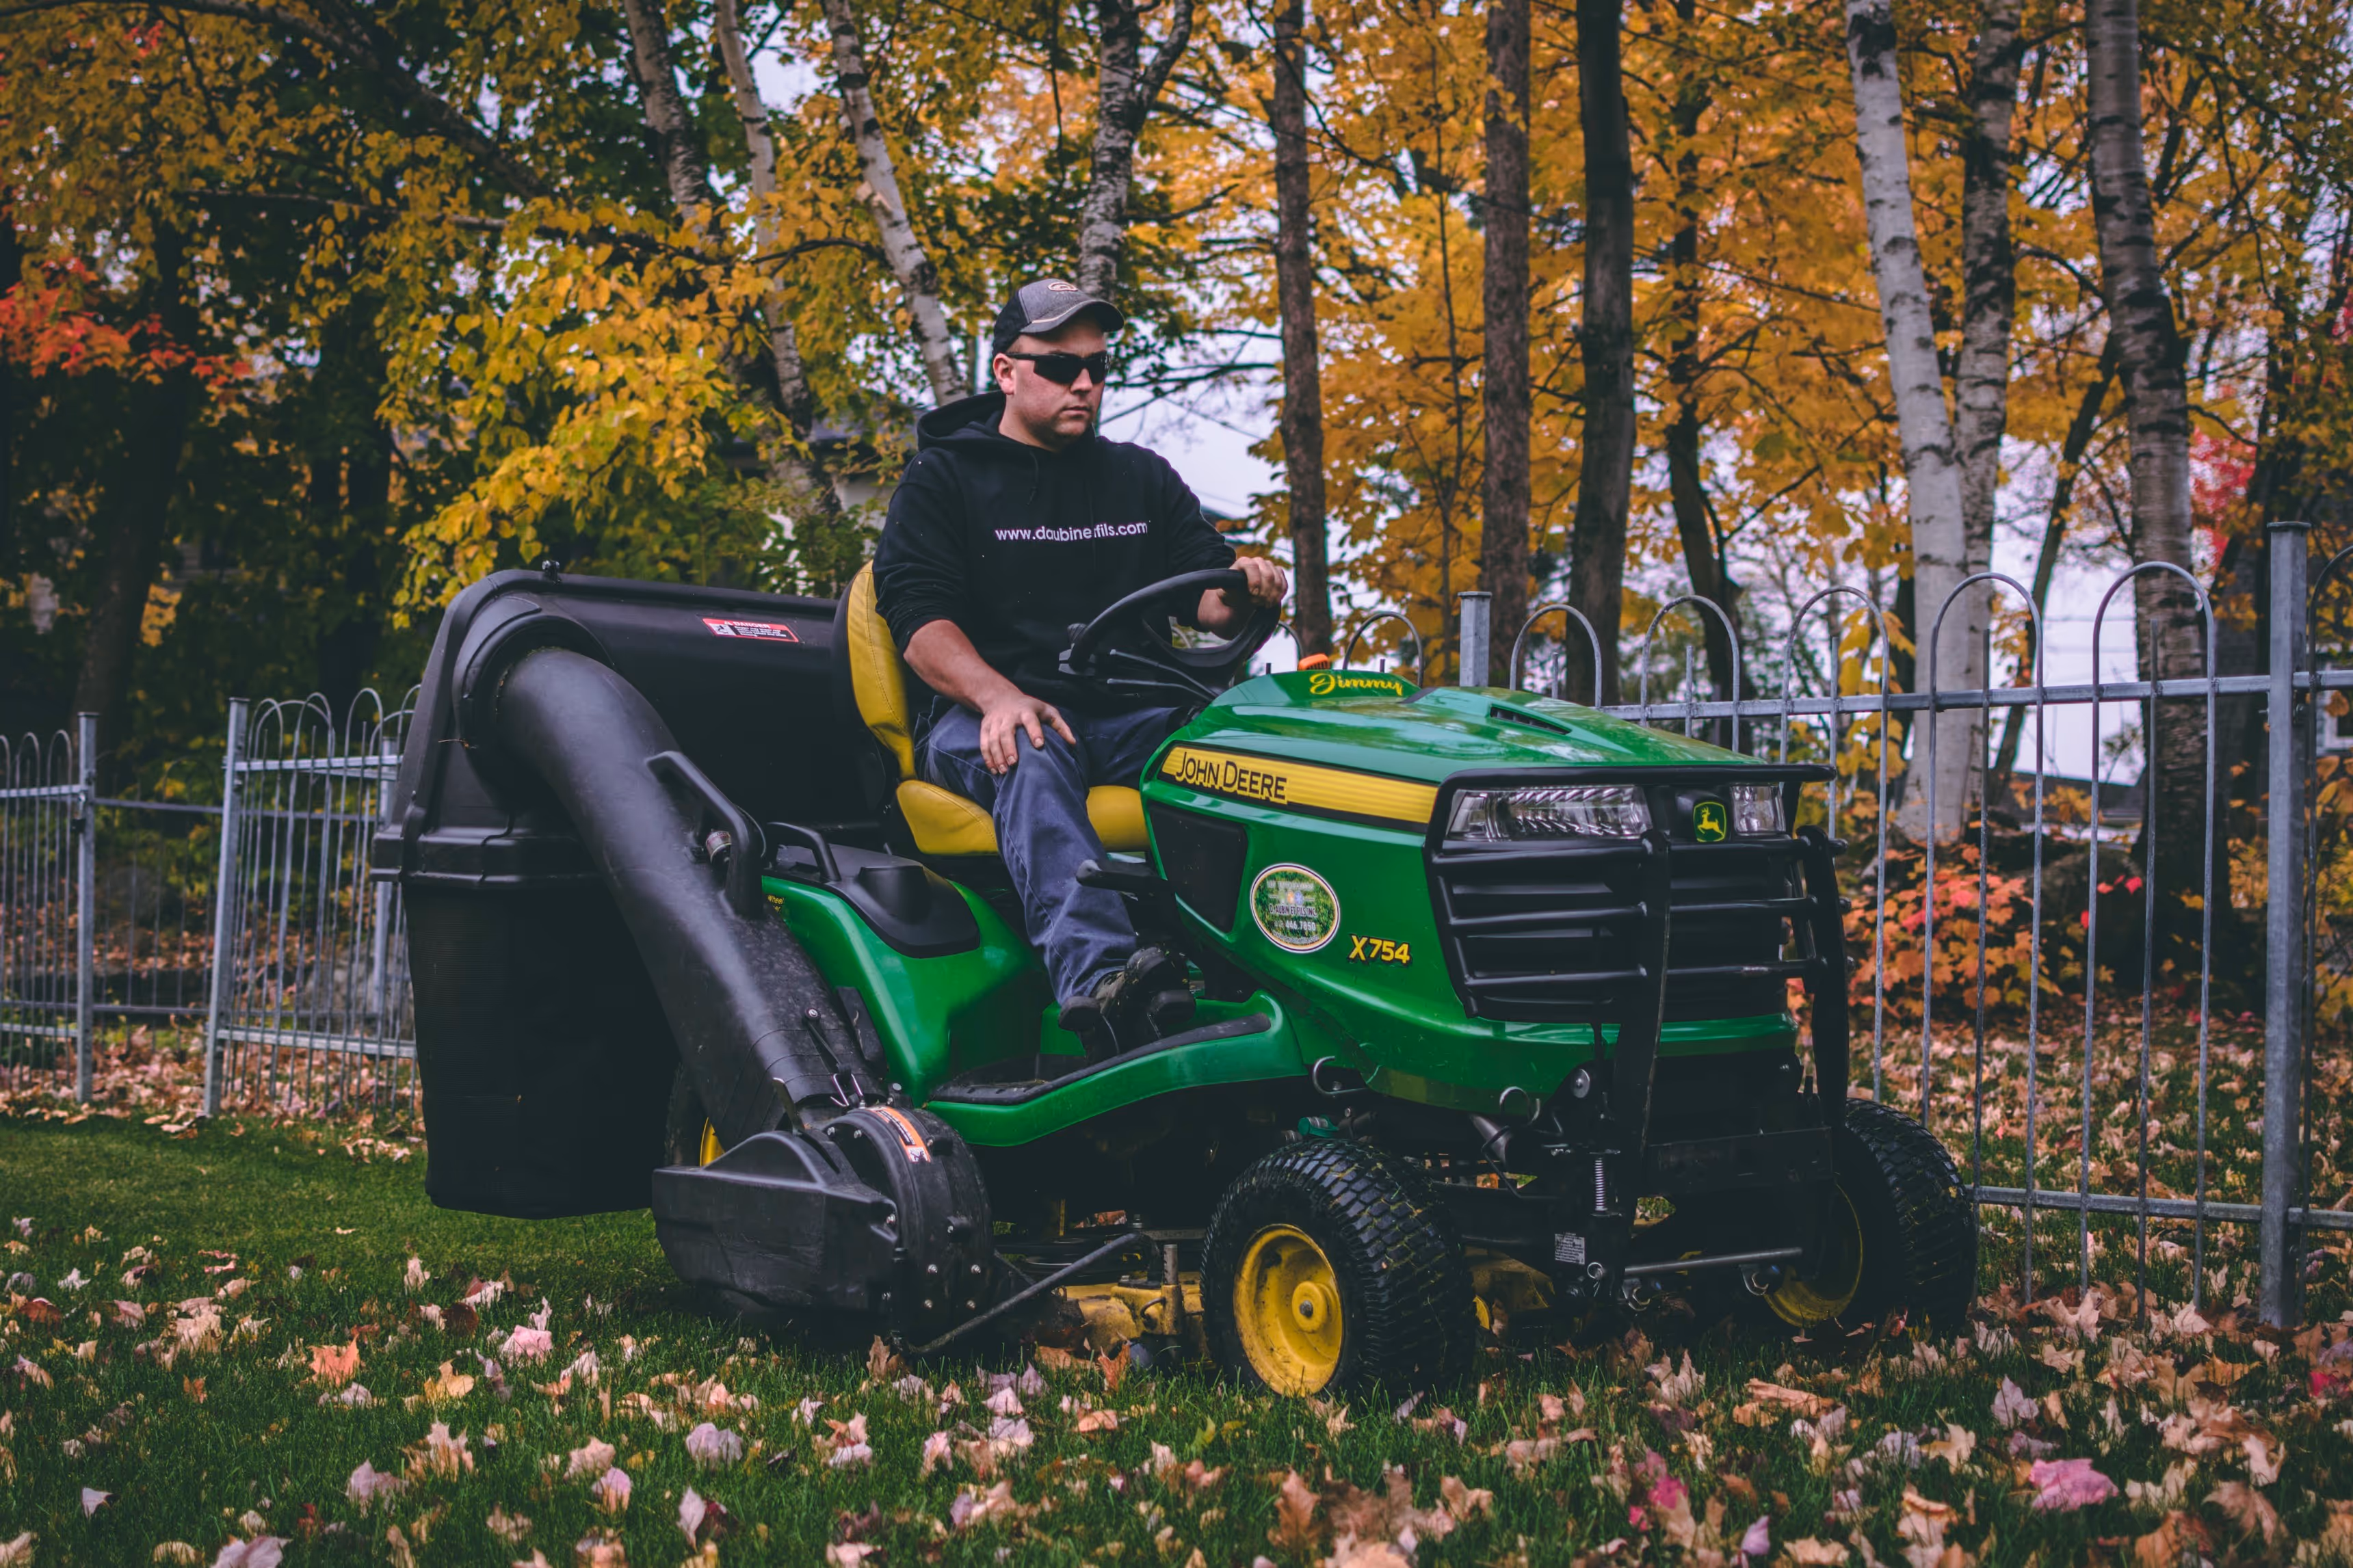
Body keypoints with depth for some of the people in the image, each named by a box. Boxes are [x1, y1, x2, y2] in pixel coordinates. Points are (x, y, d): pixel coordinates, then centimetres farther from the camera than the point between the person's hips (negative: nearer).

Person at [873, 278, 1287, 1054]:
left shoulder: (1142, 478, 22)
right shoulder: (941, 480, 9)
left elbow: (1207, 598, 16)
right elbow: (919, 617, -4)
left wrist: (1242, 590, -10)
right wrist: (999, 697, -24)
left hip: (1128, 713, 4)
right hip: (983, 716, -3)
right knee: (1032, 761, -39)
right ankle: (1101, 979, -60)